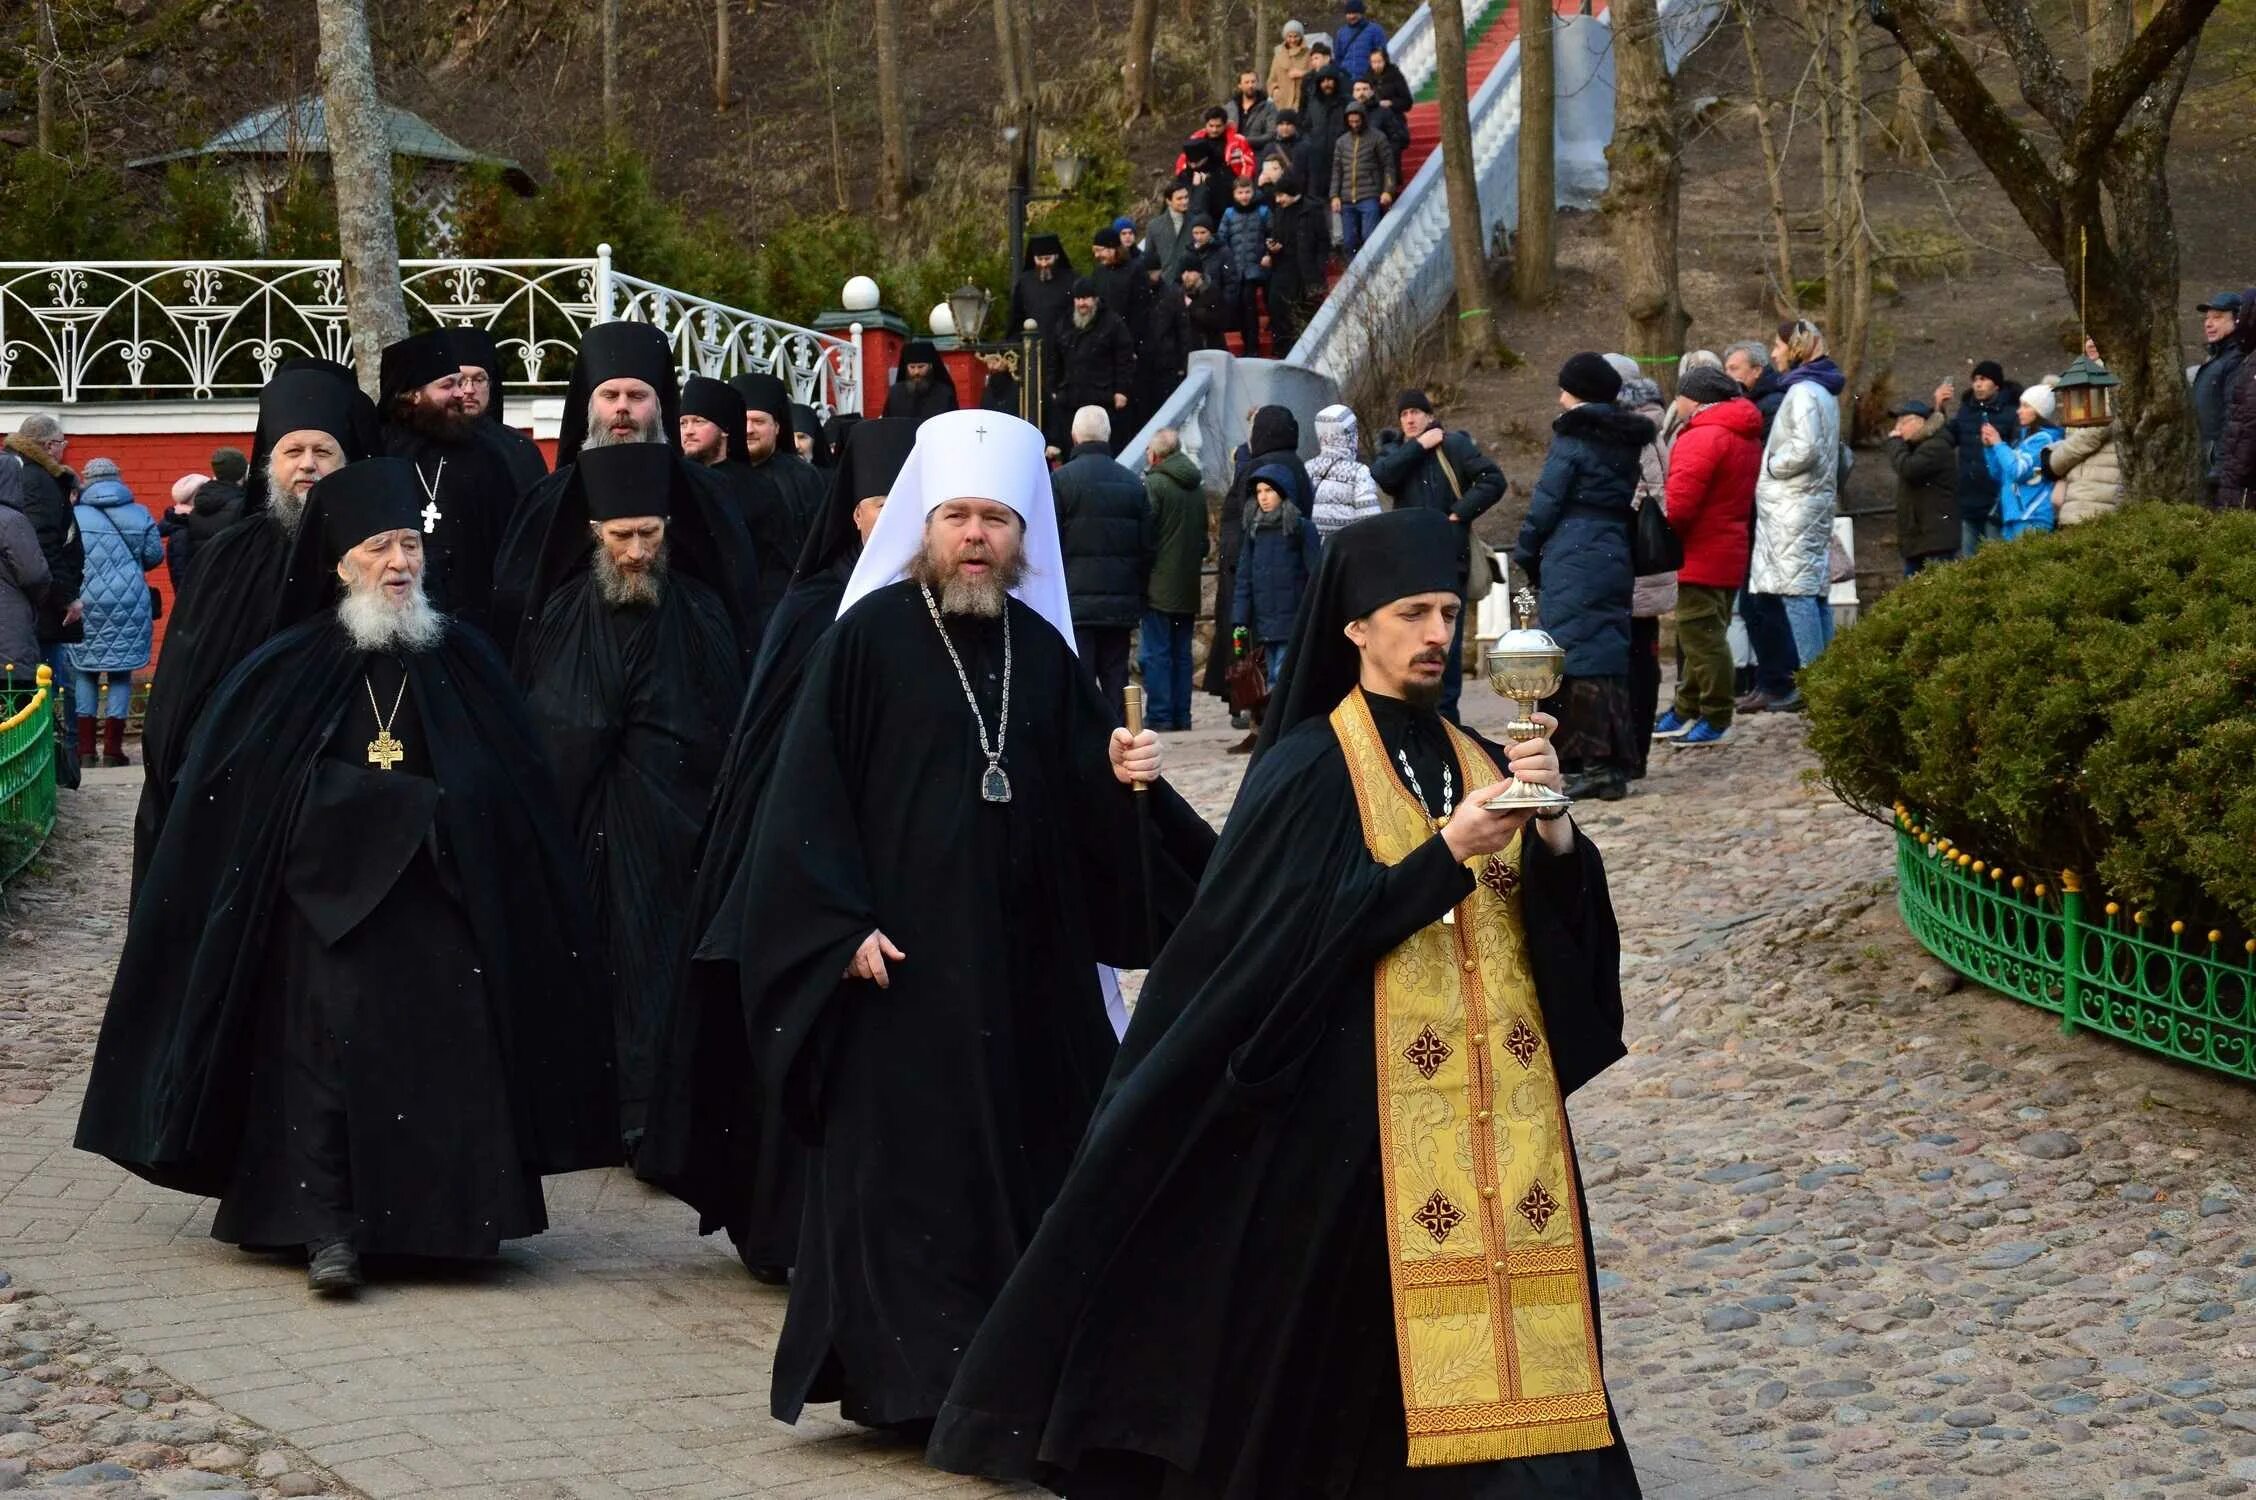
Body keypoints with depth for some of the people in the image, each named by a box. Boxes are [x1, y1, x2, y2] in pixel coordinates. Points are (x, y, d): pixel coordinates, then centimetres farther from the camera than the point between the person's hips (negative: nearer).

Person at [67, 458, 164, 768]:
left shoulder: (75, 517, -4)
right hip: (129, 602, 1)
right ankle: (112, 749, 4)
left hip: (86, 603, -1)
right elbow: (155, 555, 5)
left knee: (86, 672, 10)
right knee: (120, 673, 7)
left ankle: (85, 750, 6)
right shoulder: (138, 515, 1)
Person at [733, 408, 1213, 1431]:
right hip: (904, 962, -5)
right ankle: (901, 1375, 4)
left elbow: (1082, 811, 11)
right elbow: (810, 794, -8)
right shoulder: (870, 637, -5)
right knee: (903, 1168, -3)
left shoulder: (1041, 649, 9)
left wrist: (1122, 781, -10)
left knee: (1025, 1151, 6)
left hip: (1027, 963, 5)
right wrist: (843, 924, -14)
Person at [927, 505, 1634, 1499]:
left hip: (1495, 1107, 5)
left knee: (1501, 1296, -1)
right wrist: (1444, 855, -20)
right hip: (1358, 1109, -5)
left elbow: (1563, 919, 6)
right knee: (1362, 1332, -4)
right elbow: (1304, 935, -14)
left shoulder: (1477, 762, 14)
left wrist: (1552, 830, -13)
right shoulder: (1305, 772, -3)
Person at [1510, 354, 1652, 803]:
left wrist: (1526, 553, 4)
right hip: (1617, 559, 7)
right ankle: (1616, 763, 11)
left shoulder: (1572, 438, -9)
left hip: (1573, 560, -7)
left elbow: (1546, 501, -9)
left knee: (1578, 653, -6)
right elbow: (1634, 501, 16)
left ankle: (1594, 764, -12)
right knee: (1610, 653, 10)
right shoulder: (1629, 442, 13)